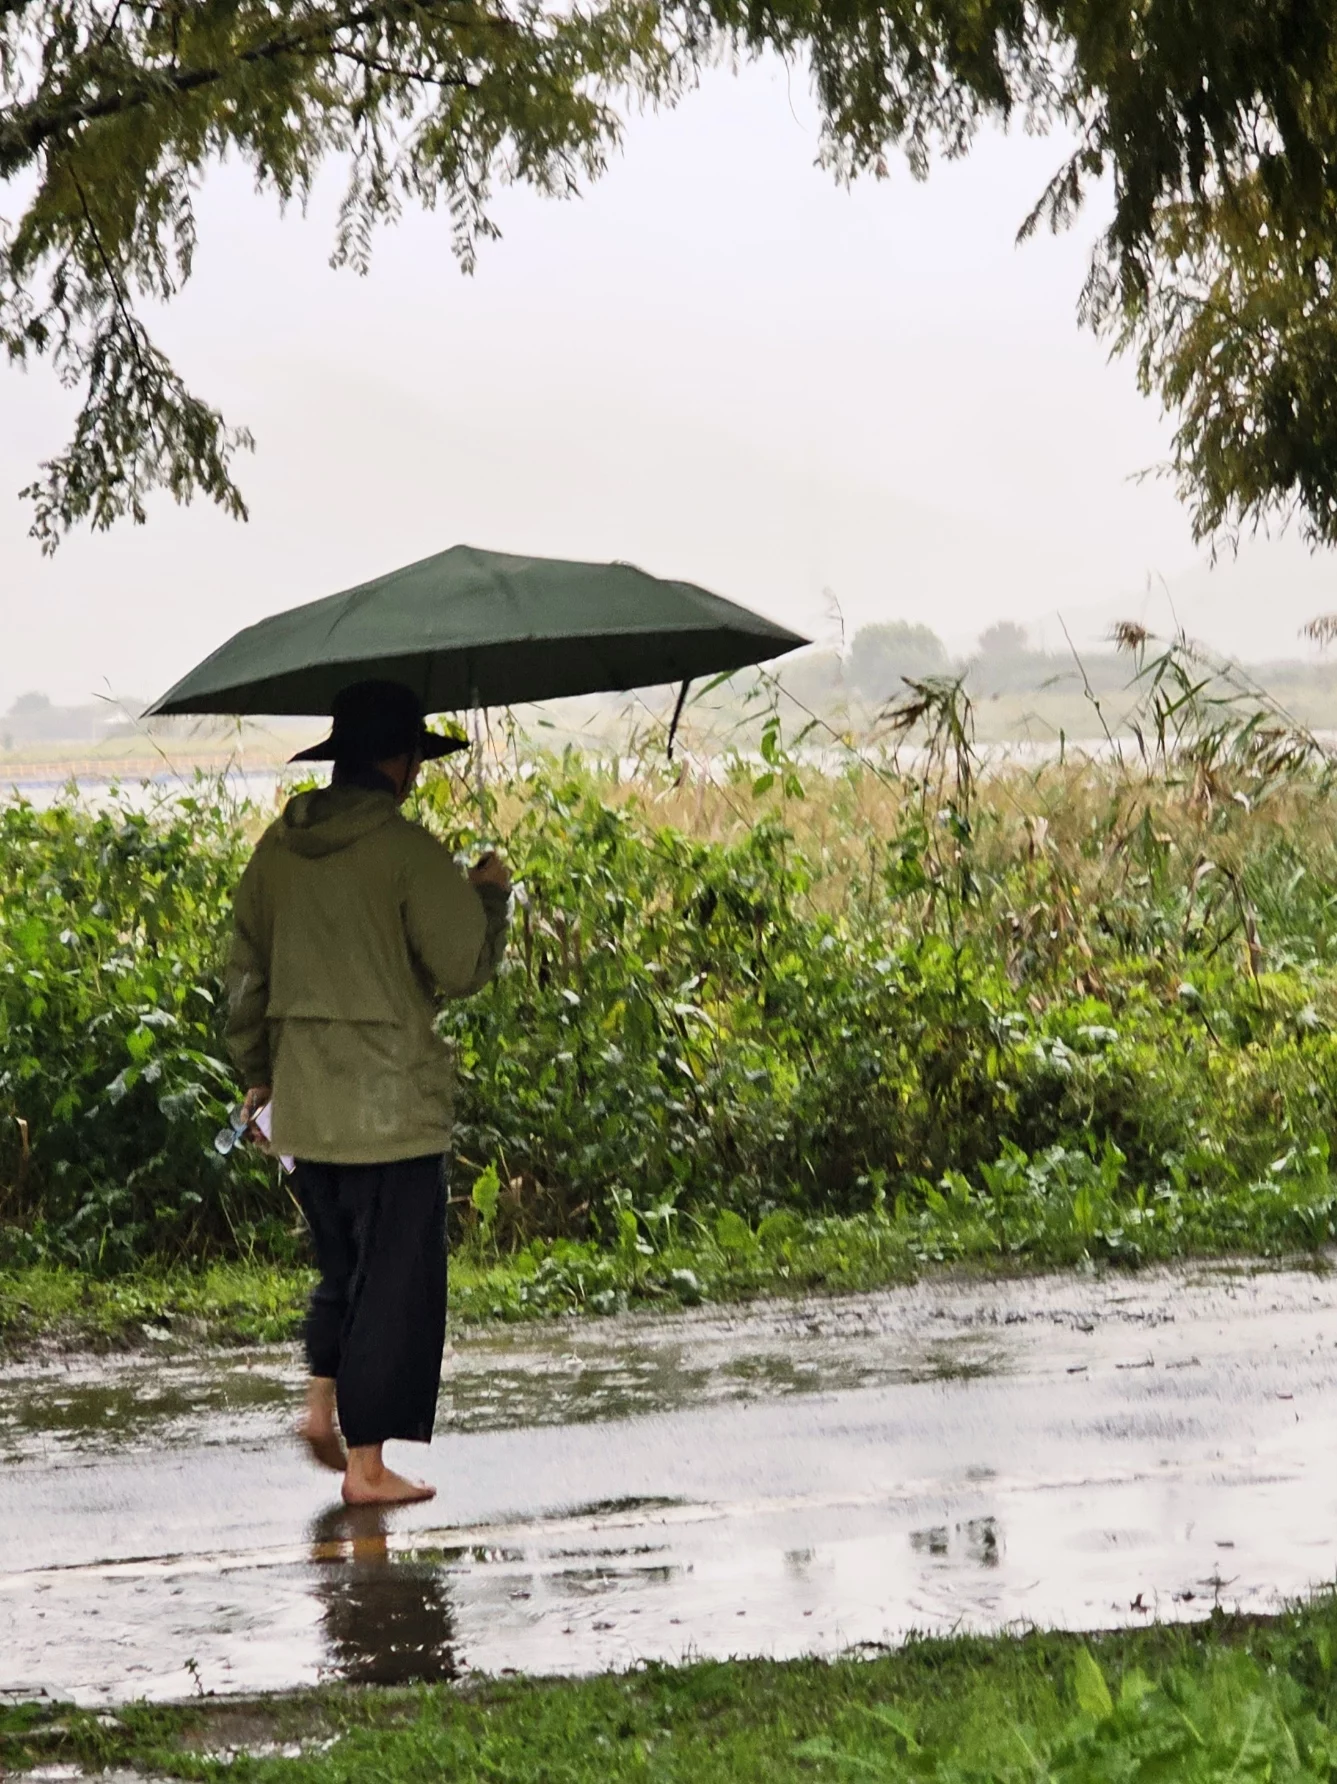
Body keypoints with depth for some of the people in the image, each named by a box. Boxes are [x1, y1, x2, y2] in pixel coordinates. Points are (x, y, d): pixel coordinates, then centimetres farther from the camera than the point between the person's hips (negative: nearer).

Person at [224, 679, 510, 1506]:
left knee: (345, 1265, 23)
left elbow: (246, 973, 13)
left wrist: (256, 1072, 23)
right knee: (394, 1281, 2)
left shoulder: (277, 850, 7)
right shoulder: (407, 849, -12)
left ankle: (323, 1399, 9)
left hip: (303, 1104, 6)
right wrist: (490, 895, 6)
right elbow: (464, 967, -11)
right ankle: (366, 1461, 4)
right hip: (393, 1106, -6)